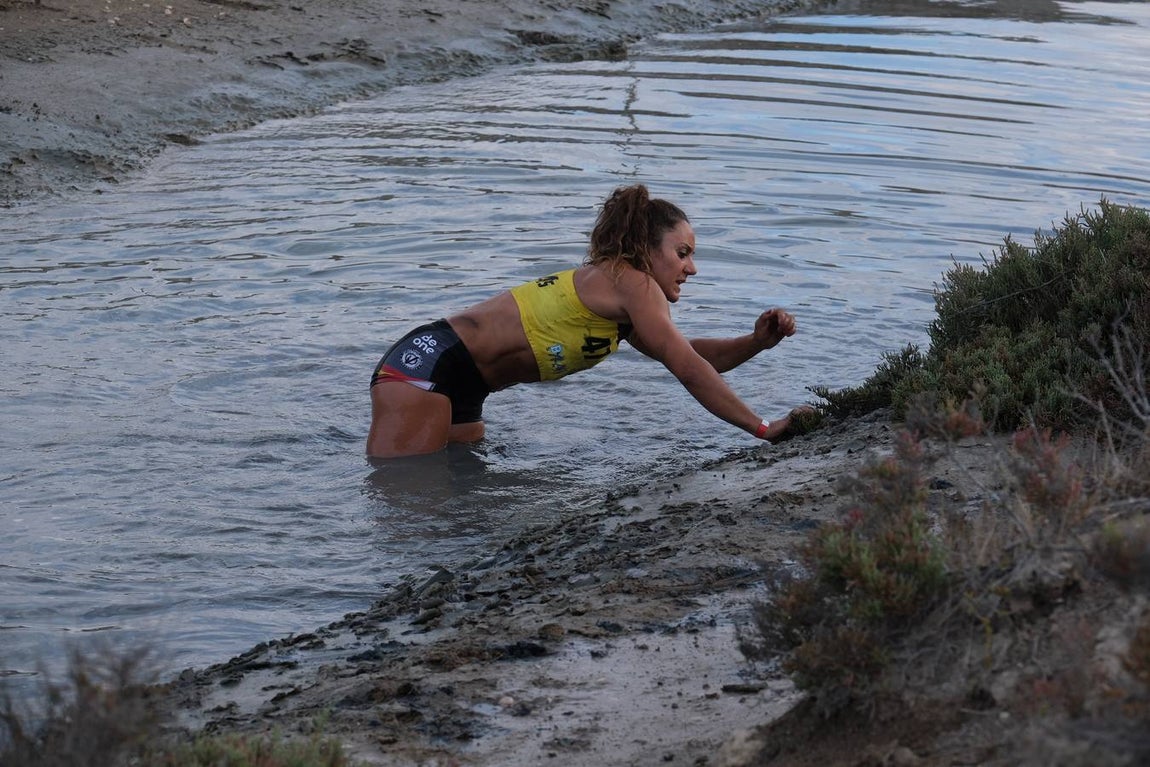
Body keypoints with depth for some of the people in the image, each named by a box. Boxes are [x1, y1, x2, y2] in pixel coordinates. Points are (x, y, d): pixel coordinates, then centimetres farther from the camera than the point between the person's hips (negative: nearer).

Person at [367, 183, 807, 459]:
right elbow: (689, 371, -13)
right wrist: (763, 429, -11)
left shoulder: (621, 308, 18)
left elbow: (688, 356, 27)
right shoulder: (632, 283, -10)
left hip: (460, 391, 10)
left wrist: (756, 343, 11)